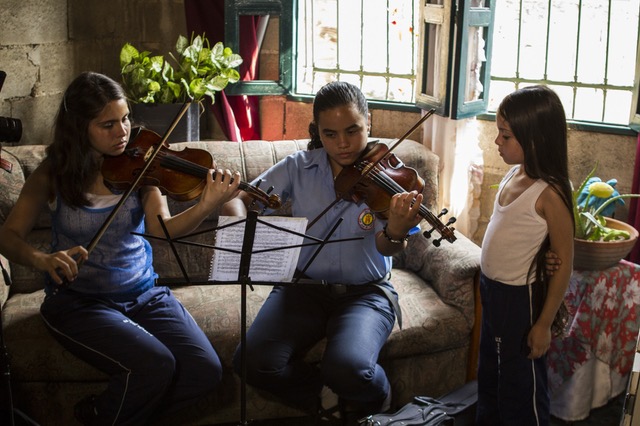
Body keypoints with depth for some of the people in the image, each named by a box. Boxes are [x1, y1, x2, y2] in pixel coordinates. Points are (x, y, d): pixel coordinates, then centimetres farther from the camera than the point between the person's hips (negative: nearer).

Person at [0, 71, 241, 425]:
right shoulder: (54, 174, -5)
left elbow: (160, 226, -16)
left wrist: (207, 206, -37)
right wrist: (41, 259, -28)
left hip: (144, 294, 3)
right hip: (78, 302, -3)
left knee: (205, 370, -15)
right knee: (154, 365, -27)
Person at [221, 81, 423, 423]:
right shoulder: (298, 168, -1)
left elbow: (387, 248, -19)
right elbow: (237, 199, -2)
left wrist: (395, 233, -45)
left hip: (366, 291, -2)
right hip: (304, 287, 3)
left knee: (347, 368, -31)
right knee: (253, 363, -21)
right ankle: (329, 395, 6)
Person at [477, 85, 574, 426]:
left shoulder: (549, 194, -23)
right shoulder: (514, 174, -1)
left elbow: (563, 263, -19)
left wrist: (544, 324, -16)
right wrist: (489, 285, 2)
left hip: (520, 297, -8)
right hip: (491, 288, 8)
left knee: (520, 379, 10)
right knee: (489, 370, 25)